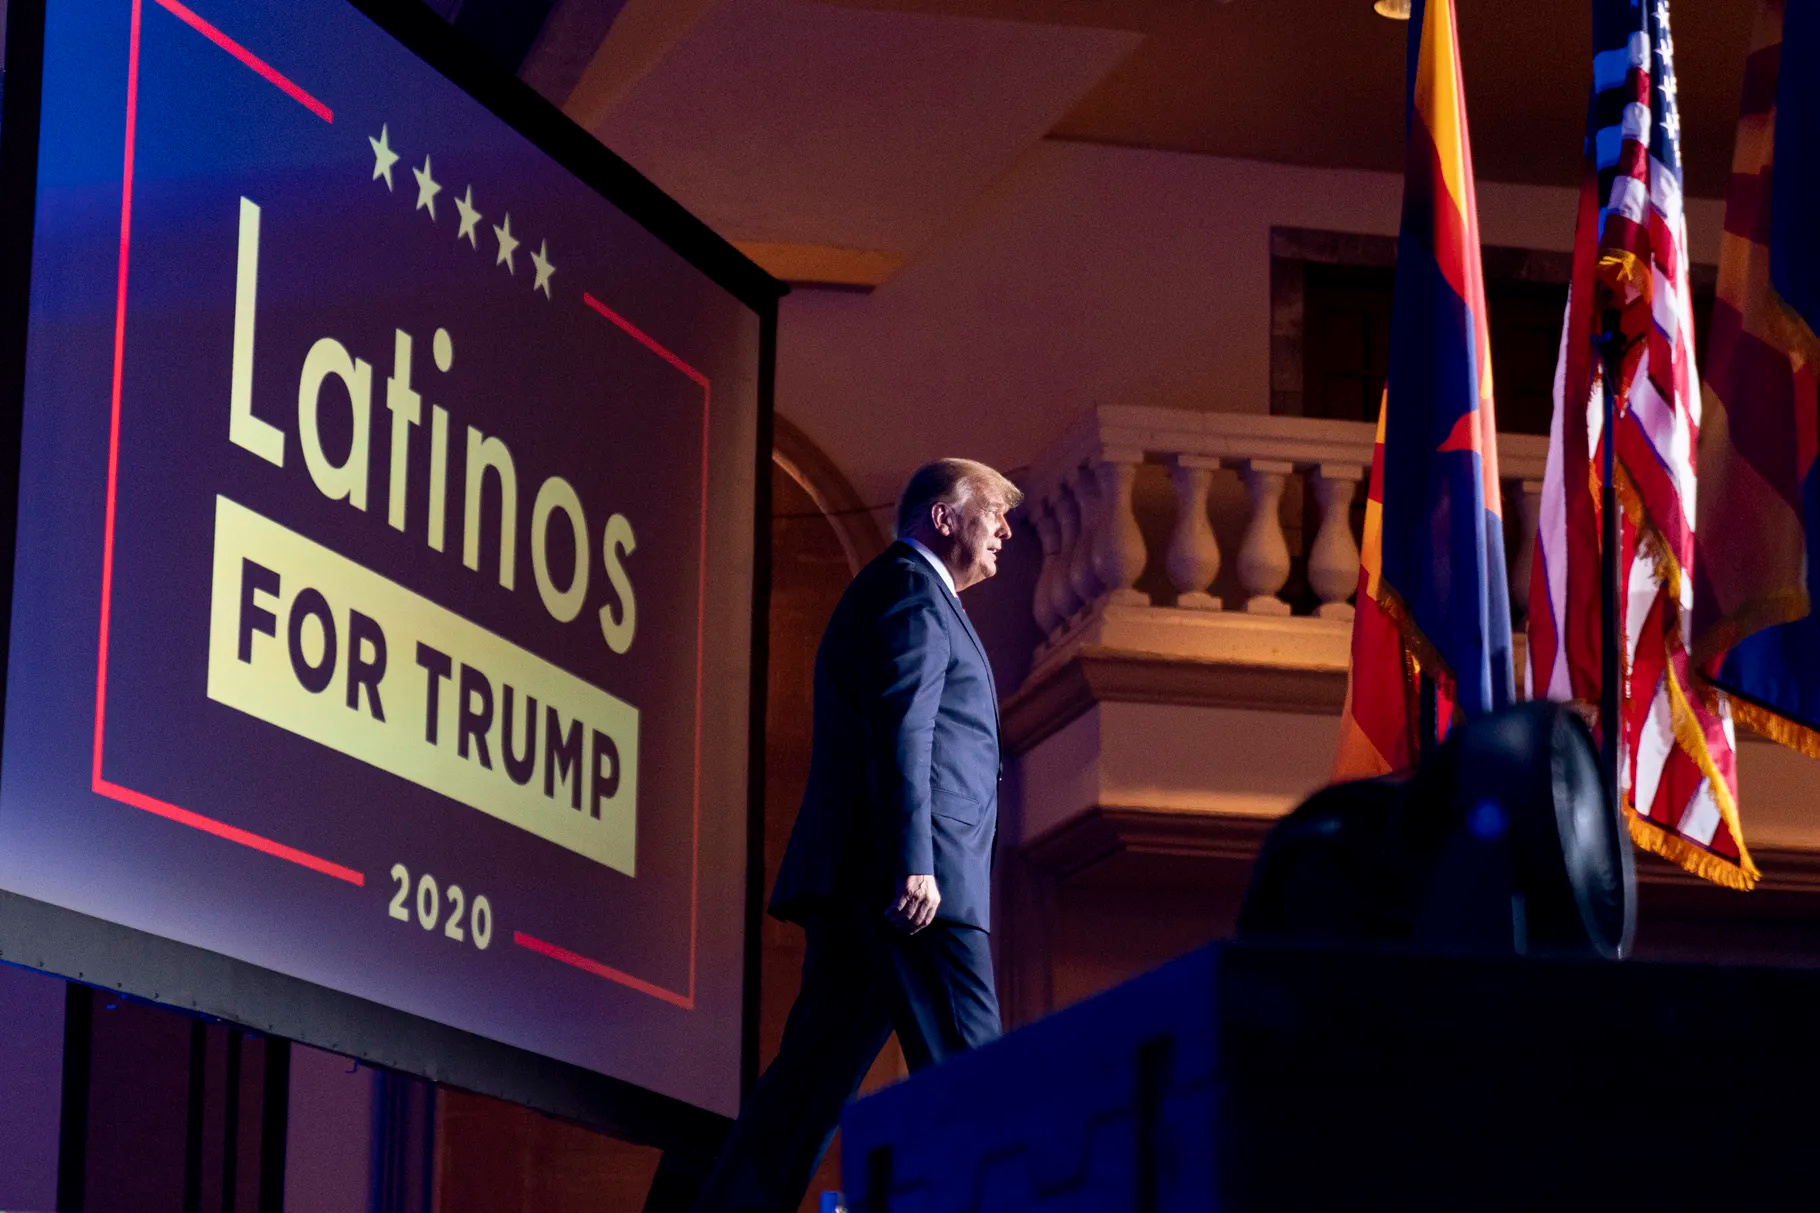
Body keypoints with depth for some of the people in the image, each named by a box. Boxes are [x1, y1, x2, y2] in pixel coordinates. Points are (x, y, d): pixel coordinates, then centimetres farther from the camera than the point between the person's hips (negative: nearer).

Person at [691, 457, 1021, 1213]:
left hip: (854, 885, 10)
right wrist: (914, 863, -25)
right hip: (913, 886, -10)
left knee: (818, 1067, 3)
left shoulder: (900, 593, 28)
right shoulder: (911, 590, -4)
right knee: (965, 1075, -8)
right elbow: (900, 731, -17)